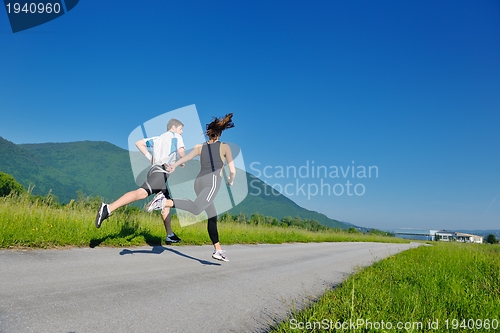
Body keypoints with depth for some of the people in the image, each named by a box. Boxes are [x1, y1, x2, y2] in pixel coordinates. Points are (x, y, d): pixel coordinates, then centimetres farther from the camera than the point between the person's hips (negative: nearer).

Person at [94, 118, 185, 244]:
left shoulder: (158, 138, 30)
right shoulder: (175, 136, 11)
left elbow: (139, 143, 26)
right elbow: (181, 151, -7)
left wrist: (150, 158, 22)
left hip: (155, 169, 9)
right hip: (161, 171, -9)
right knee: (142, 192, -26)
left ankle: (170, 235, 15)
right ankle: (108, 208, -39)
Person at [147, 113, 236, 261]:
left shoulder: (200, 147, 22)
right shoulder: (225, 147, 13)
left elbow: (187, 156, 4)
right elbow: (232, 171, 12)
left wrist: (175, 165, -2)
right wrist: (231, 181, 28)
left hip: (199, 181, 6)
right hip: (212, 181, -6)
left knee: (212, 217, 14)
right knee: (196, 209, -28)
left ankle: (218, 250, 14)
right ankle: (165, 202, -46)